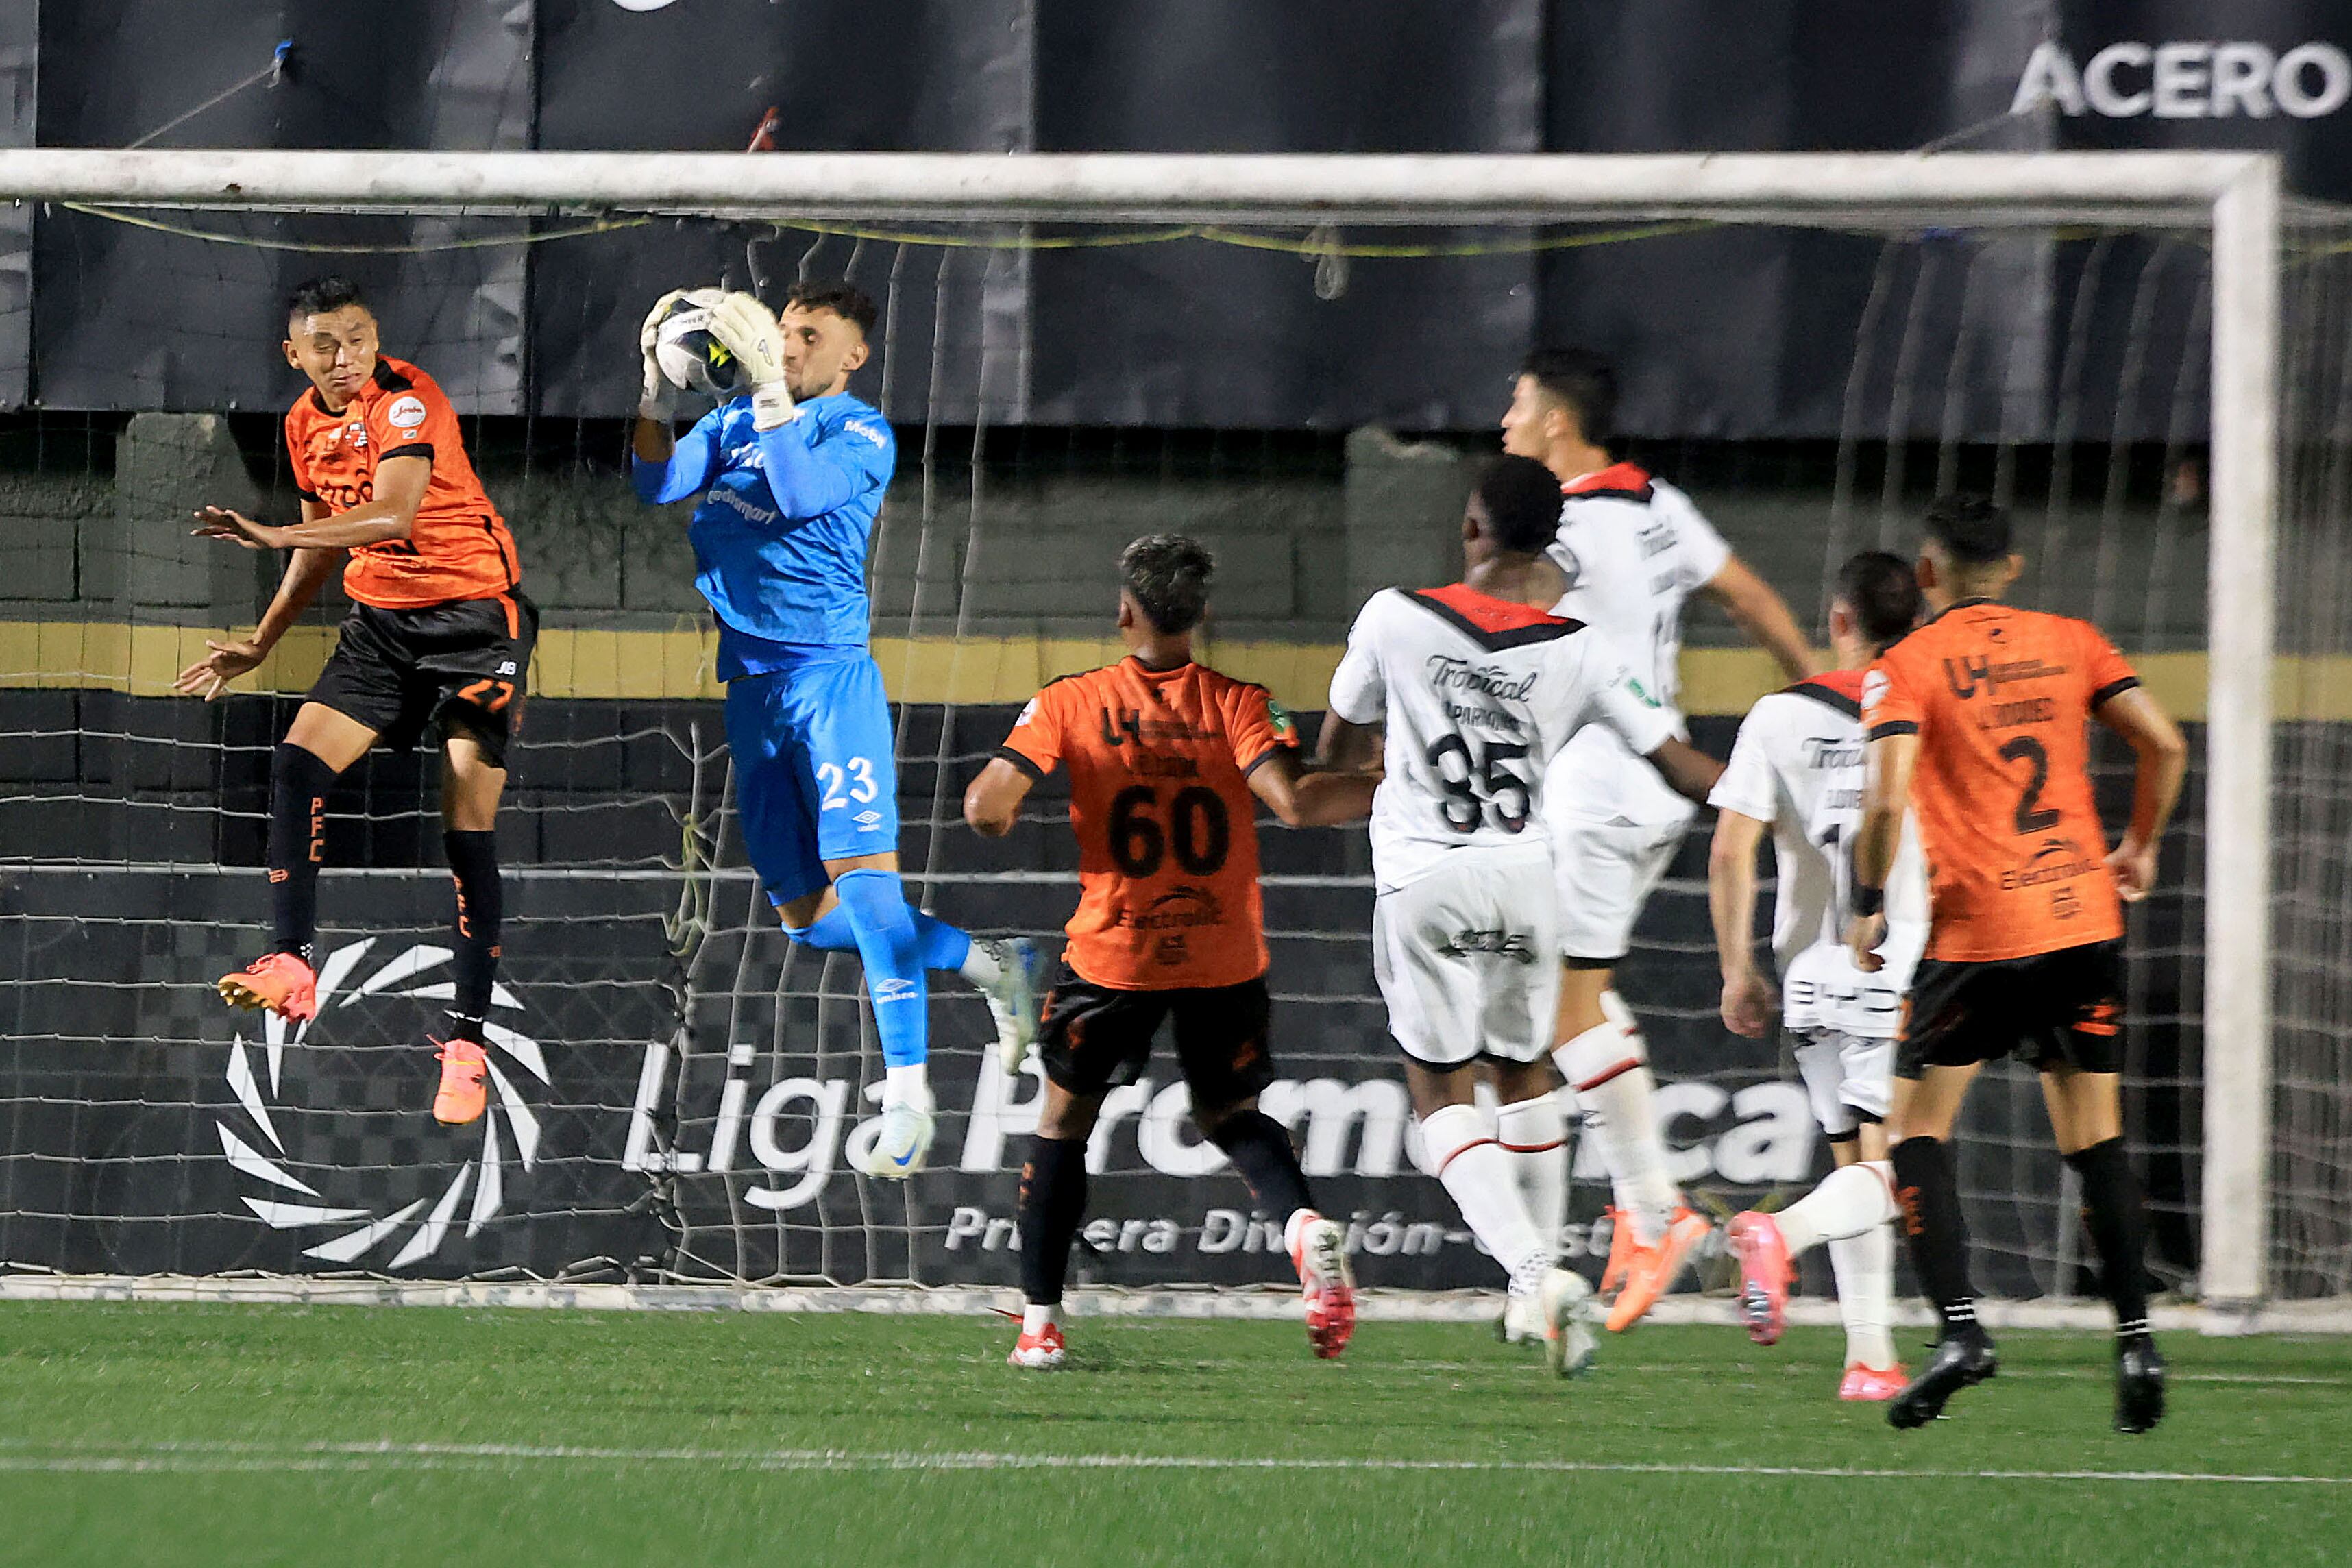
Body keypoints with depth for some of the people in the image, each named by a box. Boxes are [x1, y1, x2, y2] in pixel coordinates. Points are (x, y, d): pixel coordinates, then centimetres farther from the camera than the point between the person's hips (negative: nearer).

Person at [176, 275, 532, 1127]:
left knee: (469, 824, -8)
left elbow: (394, 515, -35)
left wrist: (271, 536, -44)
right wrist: (259, 646, 22)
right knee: (298, 760, -12)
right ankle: (293, 965, -11)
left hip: (473, 614, -7)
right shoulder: (306, 424, 6)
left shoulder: (407, 401, -20)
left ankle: (467, 1040, -4)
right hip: (382, 617, 7)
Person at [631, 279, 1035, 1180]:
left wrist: (769, 390, -25)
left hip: (827, 669, -6)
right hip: (745, 682, 7)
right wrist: (660, 385, -12)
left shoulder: (862, 433, -2)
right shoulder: (734, 420, 14)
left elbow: (801, 493, -20)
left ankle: (907, 1097, -23)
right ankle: (987, 963, 26)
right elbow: (657, 484, 0)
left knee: (860, 870, -19)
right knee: (810, 920, 8)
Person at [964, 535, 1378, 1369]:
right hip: (1224, 956, 1)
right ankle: (1305, 1224, -12)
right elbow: (1293, 802, -20)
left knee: (1064, 1120, 14)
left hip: (1113, 952, -1)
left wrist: (986, 803, 11)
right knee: (1230, 1113, 19)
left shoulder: (1070, 705, -6)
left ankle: (1040, 1321, 10)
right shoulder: (1238, 705, -5)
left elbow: (988, 805, -13)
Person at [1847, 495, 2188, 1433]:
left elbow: (1888, 797, -16)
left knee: (1917, 1128, 6)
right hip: (2085, 919, 4)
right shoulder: (2072, 643, 8)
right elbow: (2163, 744, 2)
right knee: (2096, 1138, 10)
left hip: (1978, 933, -4)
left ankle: (1959, 1328, -9)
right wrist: (2141, 847, 17)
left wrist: (1869, 905, -2)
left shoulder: (1906, 668, -4)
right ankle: (2135, 1342, 2)